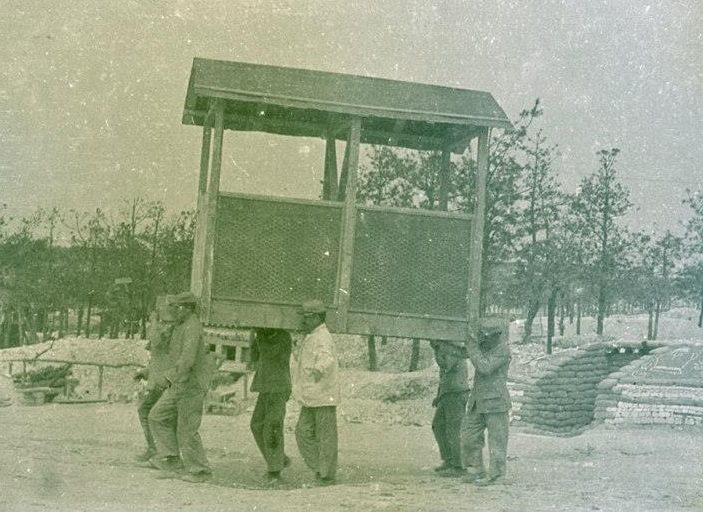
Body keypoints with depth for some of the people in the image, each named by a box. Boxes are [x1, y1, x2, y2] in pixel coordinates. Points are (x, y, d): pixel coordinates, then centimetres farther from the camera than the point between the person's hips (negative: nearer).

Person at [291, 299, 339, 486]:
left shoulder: (323, 338, -16)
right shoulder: (309, 338, 15)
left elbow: (327, 358, -37)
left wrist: (319, 369, -55)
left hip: (324, 396, -9)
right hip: (311, 397, 9)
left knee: (326, 436, -1)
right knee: (304, 431, 9)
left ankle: (327, 474, 7)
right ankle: (320, 467, 18)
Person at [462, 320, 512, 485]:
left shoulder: (503, 351, -13)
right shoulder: (483, 348, 10)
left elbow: (485, 368, -24)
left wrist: (472, 347, -19)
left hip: (495, 402, -8)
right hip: (477, 402, 9)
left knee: (497, 439, -1)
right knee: (471, 439, 11)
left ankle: (495, 475, 4)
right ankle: (478, 471, 21)